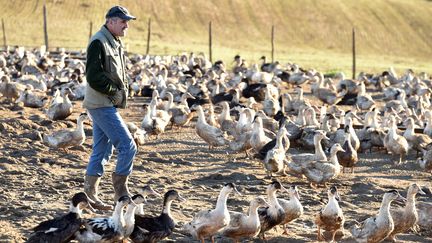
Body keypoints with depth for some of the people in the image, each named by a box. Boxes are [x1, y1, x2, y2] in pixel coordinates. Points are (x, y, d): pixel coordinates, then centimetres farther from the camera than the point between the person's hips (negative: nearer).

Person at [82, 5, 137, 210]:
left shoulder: (116, 43, 15)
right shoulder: (99, 42, -15)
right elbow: (94, 76, -22)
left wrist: (123, 90, 5)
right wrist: (115, 91, -15)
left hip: (106, 105, 10)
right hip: (101, 104, -10)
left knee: (102, 151, 11)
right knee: (128, 146, -10)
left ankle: (90, 195, 15)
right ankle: (121, 191, -1)